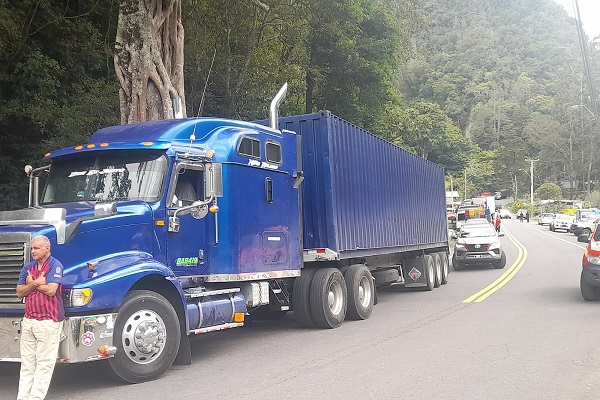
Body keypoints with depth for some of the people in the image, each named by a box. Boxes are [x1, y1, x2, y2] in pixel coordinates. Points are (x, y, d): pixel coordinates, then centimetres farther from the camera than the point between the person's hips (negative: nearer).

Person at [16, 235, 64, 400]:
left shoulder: (55, 266, -7)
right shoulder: (28, 268, 13)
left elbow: (51, 290, -19)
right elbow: (19, 292, 7)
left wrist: (31, 283, -4)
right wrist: (36, 283, -10)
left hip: (48, 321, -7)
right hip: (29, 320, 7)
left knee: (45, 362, -1)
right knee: (27, 362, 10)